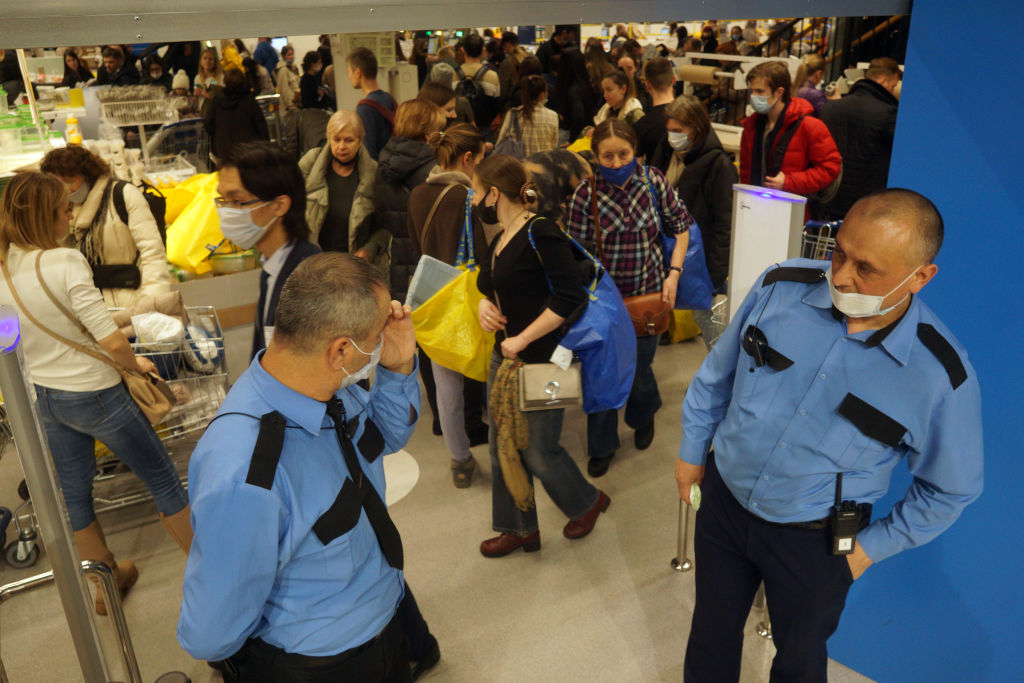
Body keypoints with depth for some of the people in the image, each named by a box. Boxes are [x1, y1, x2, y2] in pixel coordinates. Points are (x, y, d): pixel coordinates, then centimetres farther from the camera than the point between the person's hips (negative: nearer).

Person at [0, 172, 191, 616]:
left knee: (74, 492, 20)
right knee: (162, 478, 10)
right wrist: (135, 364, -7)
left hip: (43, 396, 7)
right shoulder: (64, 262, -24)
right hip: (94, 396, -7)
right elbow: (112, 342, -27)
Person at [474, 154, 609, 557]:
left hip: (542, 359, -9)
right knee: (502, 446, 14)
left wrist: (522, 339, -23)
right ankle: (519, 529, 32)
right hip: (505, 357, 9)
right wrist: (485, 305, 0)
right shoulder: (502, 237, 9)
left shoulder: (540, 233, -18)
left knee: (538, 452, 2)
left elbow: (570, 296, -26)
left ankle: (588, 502, 32)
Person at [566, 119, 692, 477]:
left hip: (648, 292, 1)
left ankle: (644, 417, 48)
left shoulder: (654, 181, -7)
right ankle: (602, 446, 32)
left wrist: (674, 273, -5)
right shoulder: (586, 194, -12)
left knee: (638, 367, 10)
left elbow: (680, 226, 4)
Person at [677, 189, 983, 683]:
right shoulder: (780, 288, -17)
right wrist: (692, 451, 8)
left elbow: (949, 490, -4)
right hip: (723, 499, 2)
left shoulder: (942, 377, -22)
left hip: (815, 542, -1)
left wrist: (870, 548, -4)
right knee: (711, 634, 23)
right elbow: (718, 374, 0)